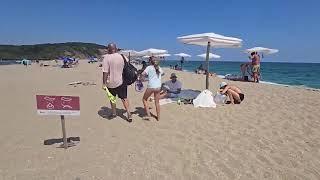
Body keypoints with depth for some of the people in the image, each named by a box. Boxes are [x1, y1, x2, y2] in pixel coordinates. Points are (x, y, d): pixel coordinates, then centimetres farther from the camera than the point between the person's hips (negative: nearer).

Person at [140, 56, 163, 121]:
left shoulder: (149, 67, -6)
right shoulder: (159, 68, 10)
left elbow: (142, 74, -20)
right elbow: (162, 73, 32)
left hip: (151, 87, -5)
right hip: (158, 87, 5)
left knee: (144, 99, 15)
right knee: (157, 102, 15)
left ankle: (148, 115, 10)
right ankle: (158, 117, 21)